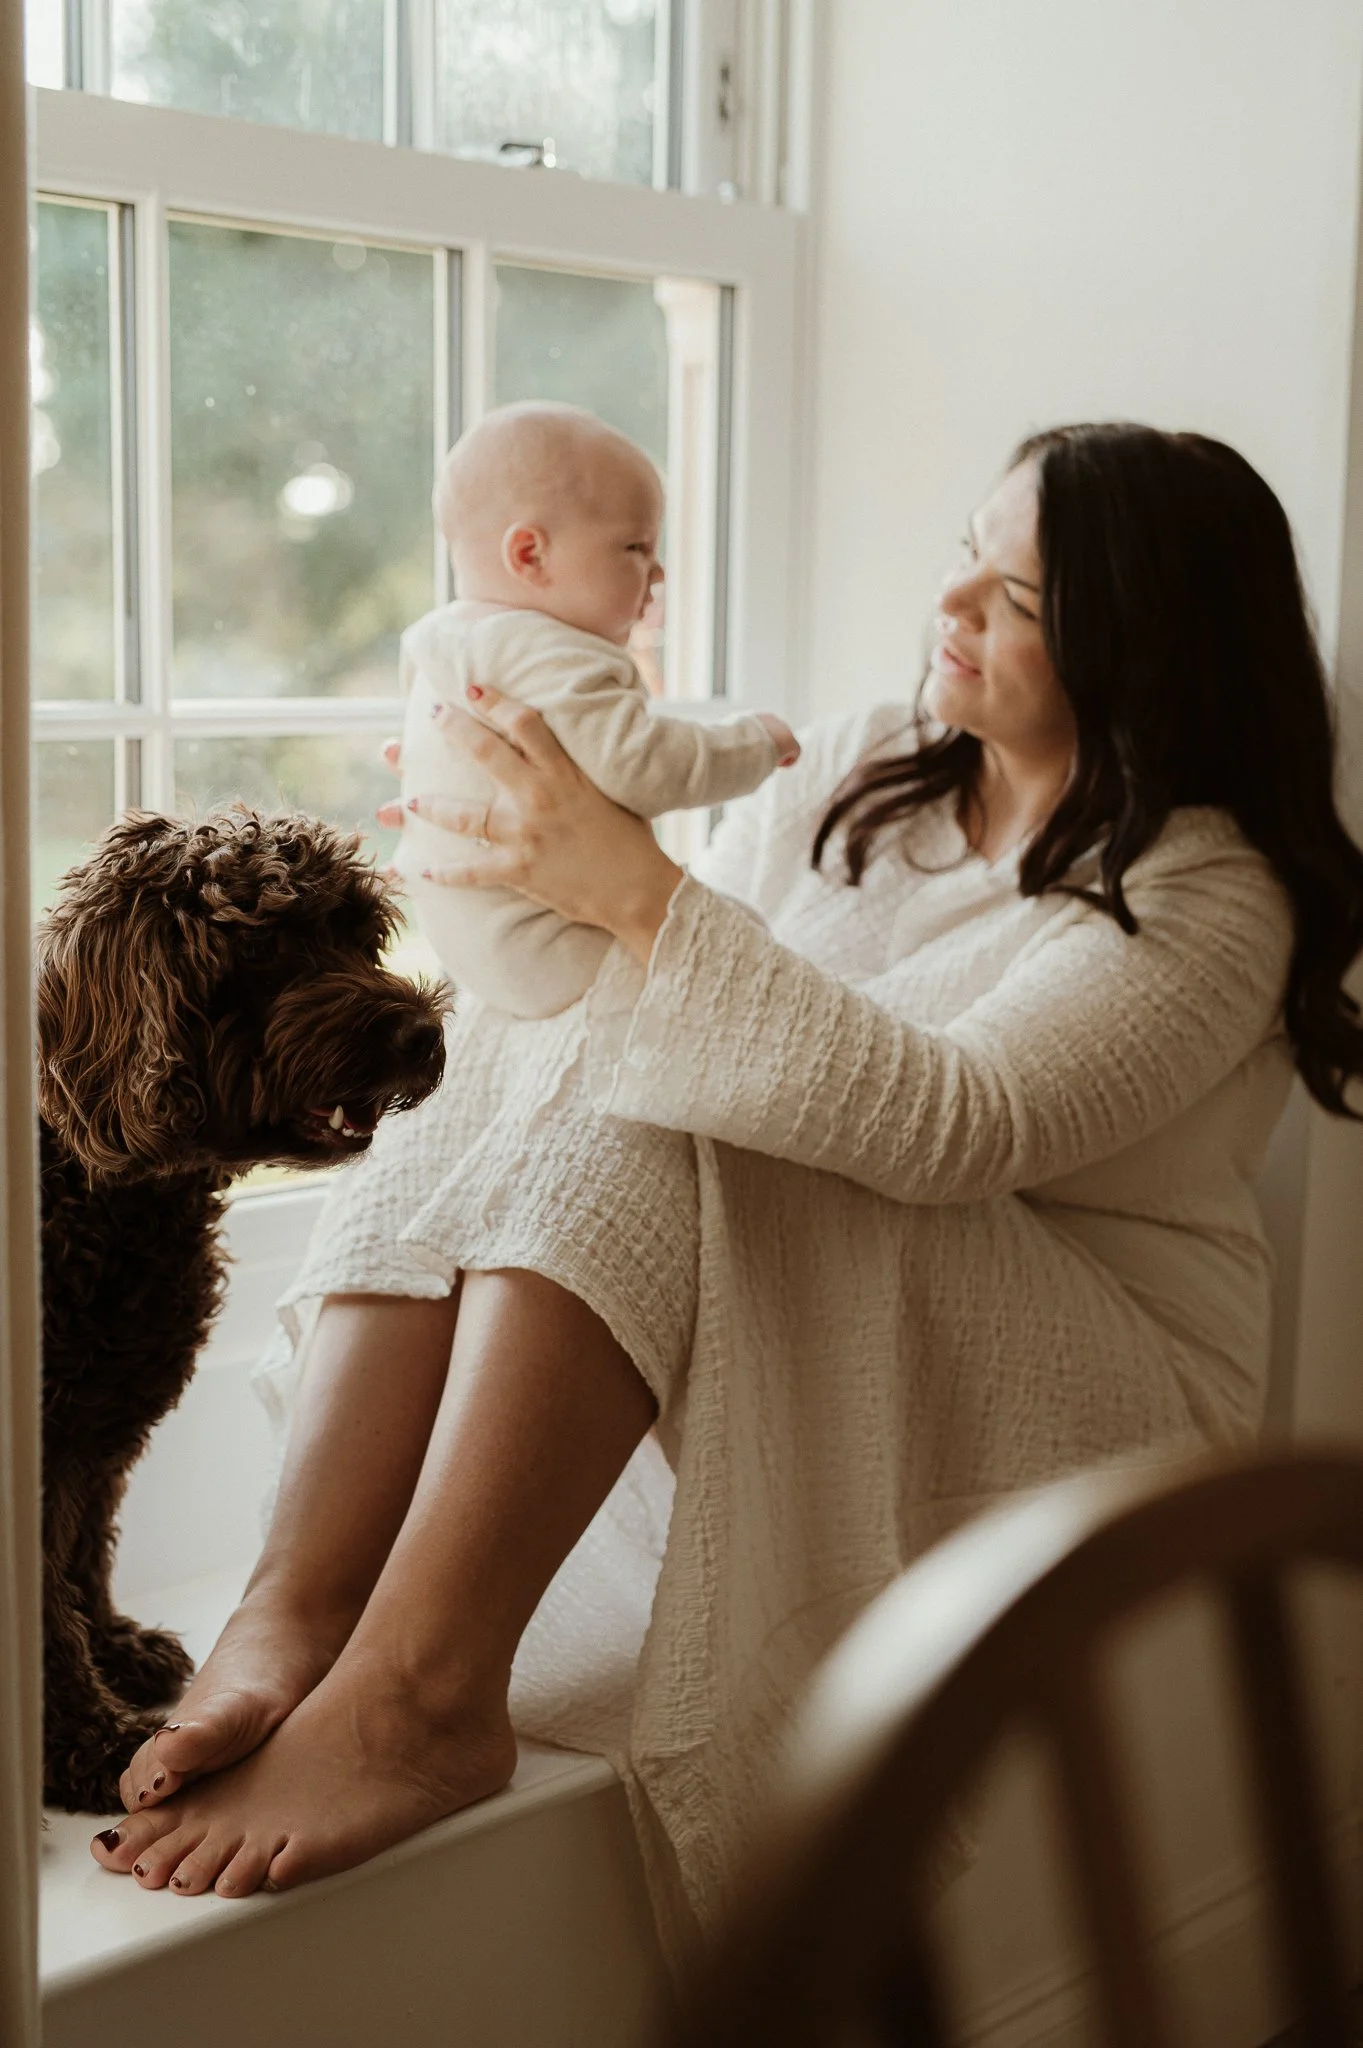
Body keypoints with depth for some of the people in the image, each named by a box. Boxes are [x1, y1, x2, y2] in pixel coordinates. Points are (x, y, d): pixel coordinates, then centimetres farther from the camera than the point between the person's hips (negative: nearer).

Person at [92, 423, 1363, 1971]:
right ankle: (295, 1615, -33)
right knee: (486, 1062, -17)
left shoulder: (1210, 896, -13)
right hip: (794, 1335, 7)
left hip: (1088, 1395, -6)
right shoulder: (852, 775, 9)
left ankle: (423, 1686, -38)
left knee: (641, 1104, -29)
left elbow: (959, 1128, -30)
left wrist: (633, 897, -34)